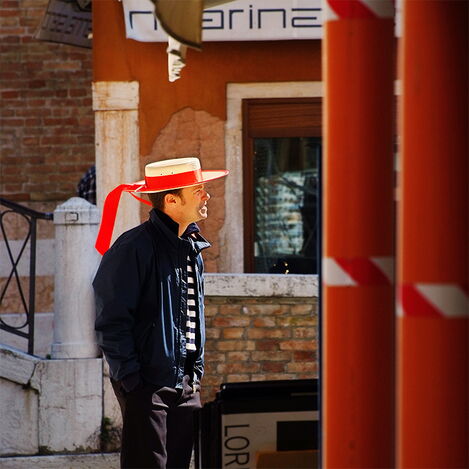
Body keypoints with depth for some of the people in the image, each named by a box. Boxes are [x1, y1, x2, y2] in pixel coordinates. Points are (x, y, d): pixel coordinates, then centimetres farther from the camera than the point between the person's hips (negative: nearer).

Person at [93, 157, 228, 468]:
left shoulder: (193, 249, 14)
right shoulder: (135, 248, -13)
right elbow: (112, 320, -15)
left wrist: (197, 370, 16)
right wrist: (130, 377, -17)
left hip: (187, 382, 8)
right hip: (149, 382, -8)